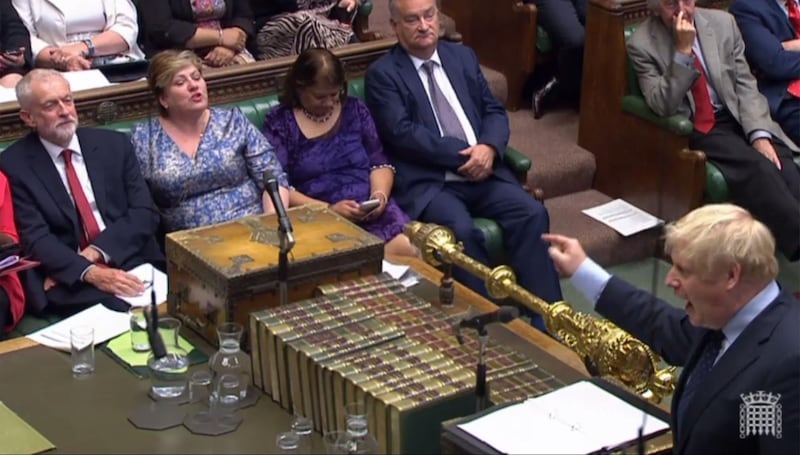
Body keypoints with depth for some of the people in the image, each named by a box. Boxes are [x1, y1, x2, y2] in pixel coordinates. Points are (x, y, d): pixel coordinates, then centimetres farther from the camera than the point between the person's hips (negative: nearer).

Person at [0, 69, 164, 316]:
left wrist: (96, 251, -10)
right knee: (124, 310, -35)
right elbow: (35, 239, -8)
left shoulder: (114, 144, 11)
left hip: (133, 265, 5)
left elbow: (145, 213, 5)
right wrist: (89, 272, -24)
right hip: (68, 284, -4)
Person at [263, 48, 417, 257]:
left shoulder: (355, 109, 14)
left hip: (371, 211, 4)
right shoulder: (279, 123, 3)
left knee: (408, 249, -27)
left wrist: (380, 195, -9)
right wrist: (329, 210, -15)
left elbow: (379, 163, 14)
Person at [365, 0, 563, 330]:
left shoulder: (463, 57, 18)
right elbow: (403, 133, -11)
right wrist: (466, 155, -15)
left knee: (532, 213, -20)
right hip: (427, 183, -5)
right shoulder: (382, 74, 1)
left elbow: (494, 111, 14)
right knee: (462, 231, -33)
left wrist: (488, 148, -9)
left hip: (483, 172, 5)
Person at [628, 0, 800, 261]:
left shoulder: (723, 23, 4)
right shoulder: (642, 44, -7)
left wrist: (759, 134, -10)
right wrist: (683, 51, -23)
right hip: (690, 130, -4)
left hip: (735, 118, 4)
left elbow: (745, 84, 4)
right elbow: (662, 107, -15)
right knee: (756, 168, -30)